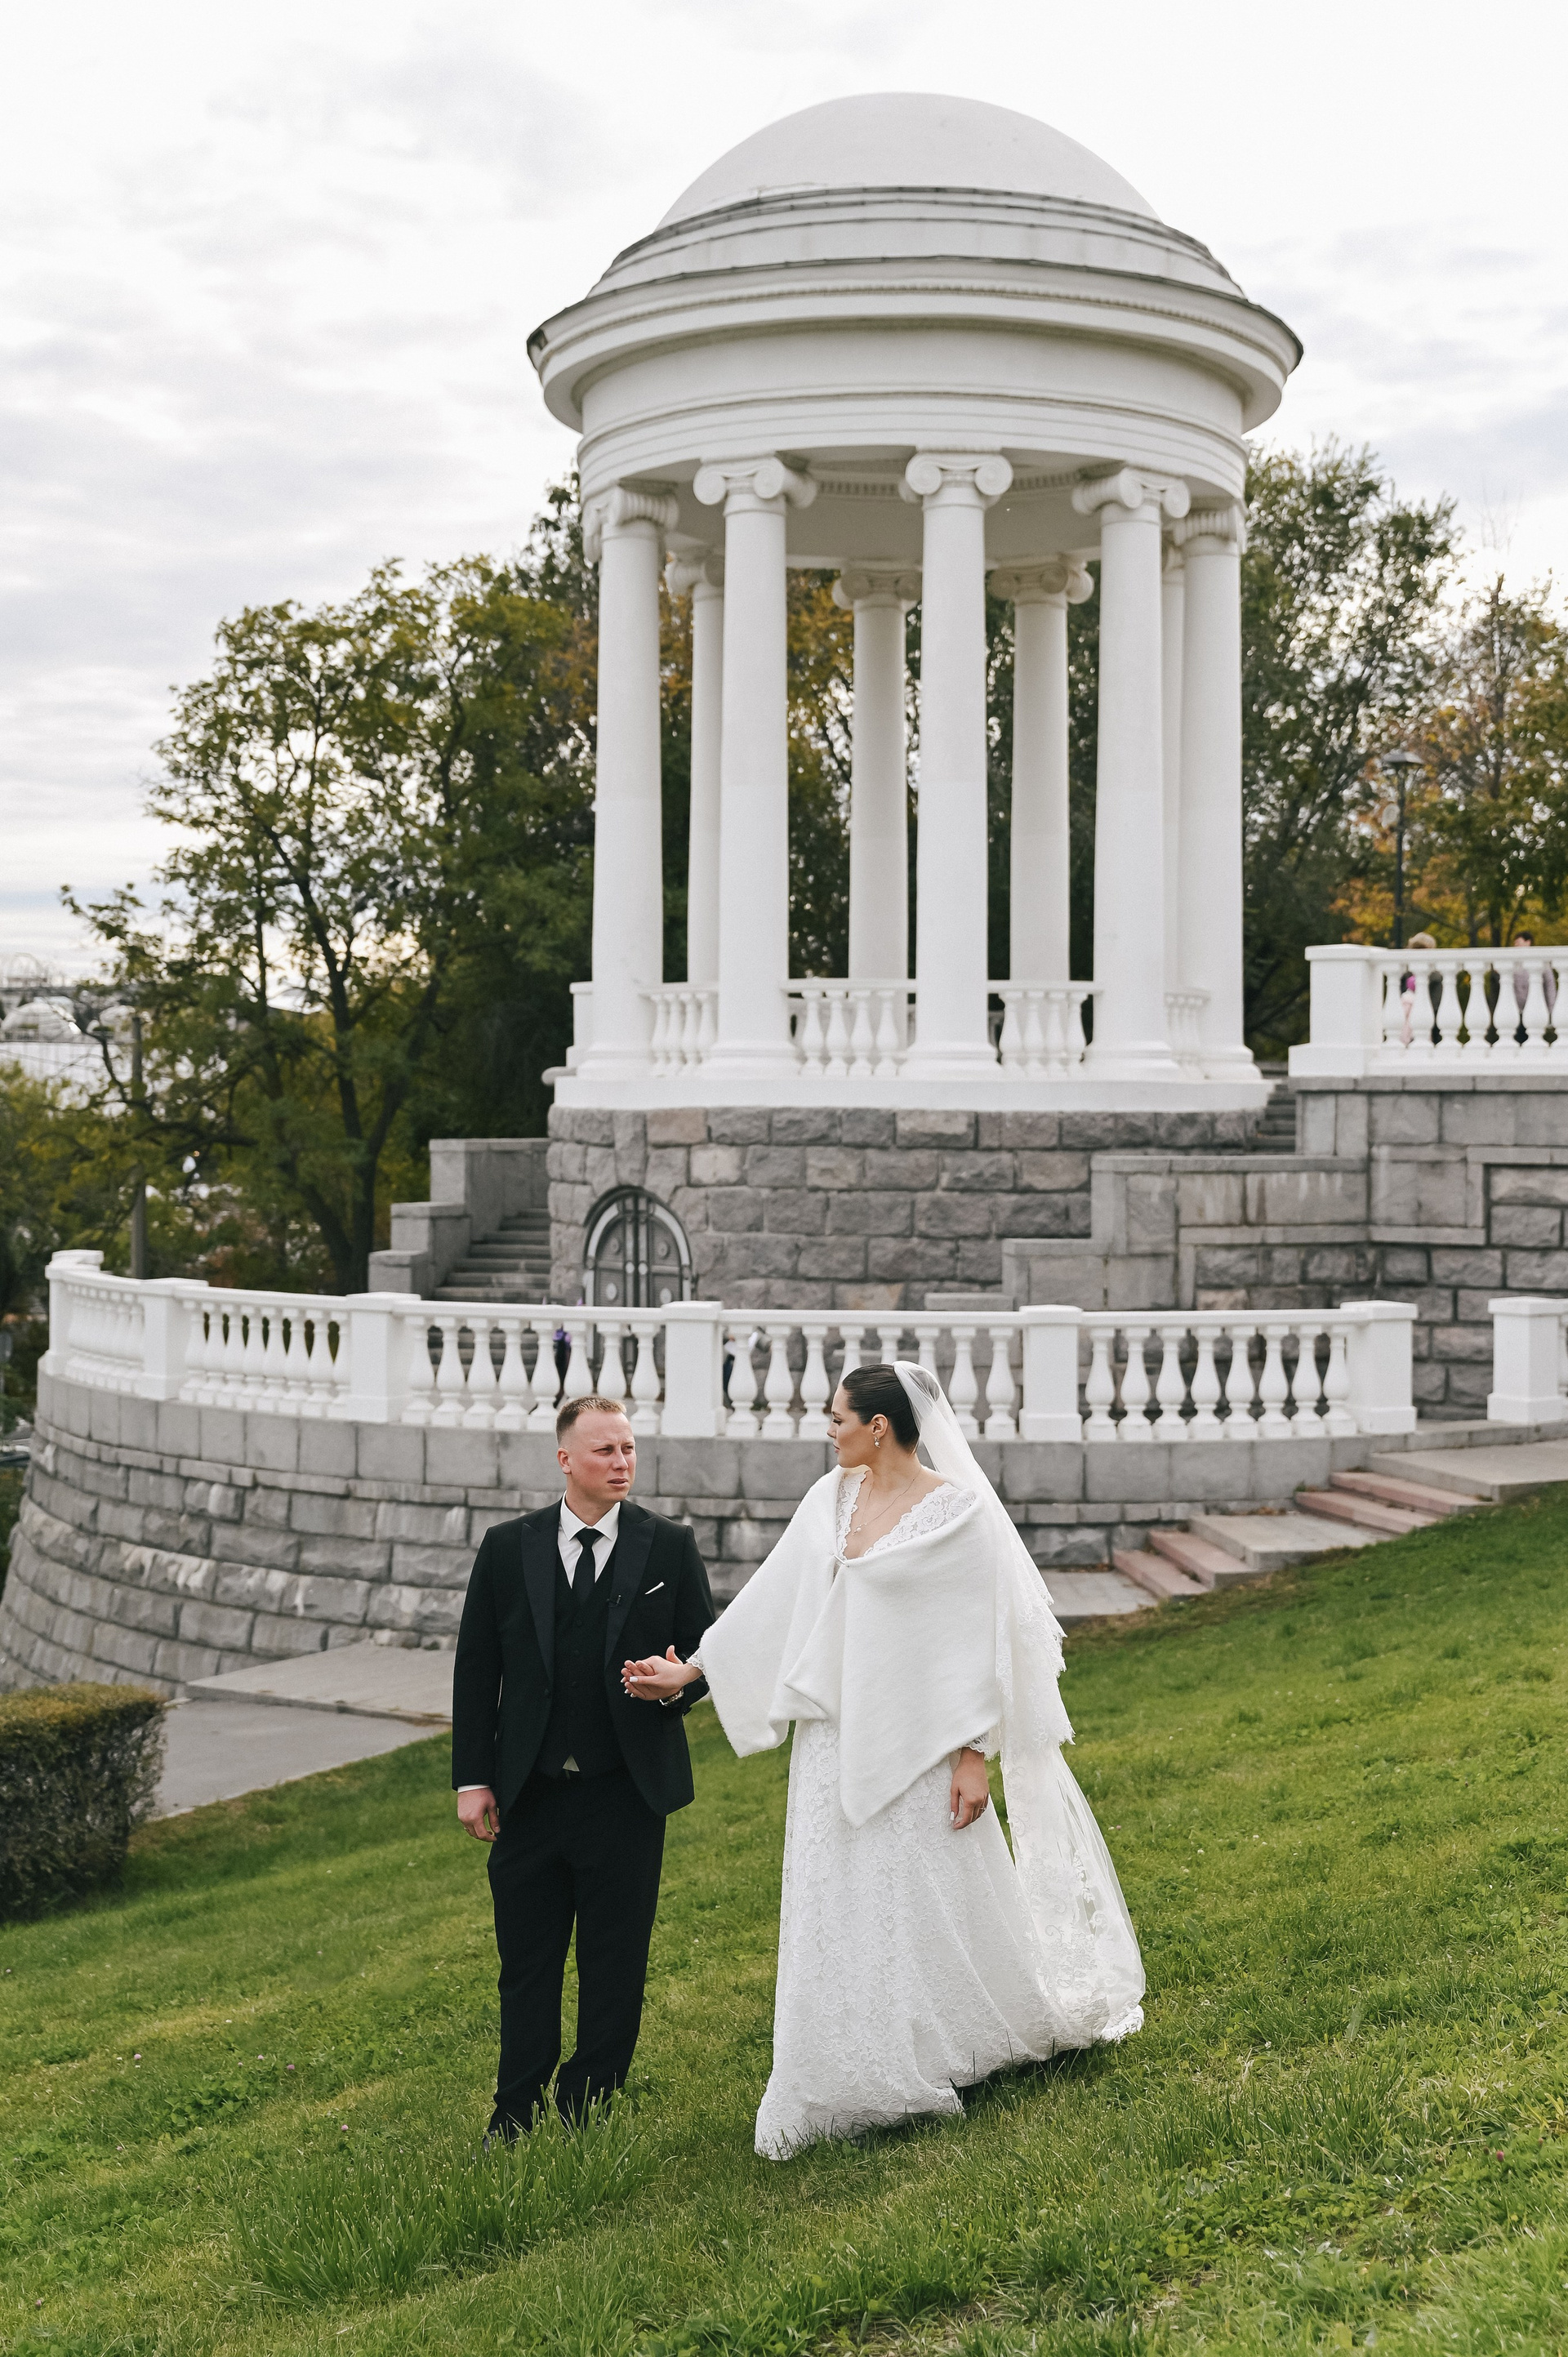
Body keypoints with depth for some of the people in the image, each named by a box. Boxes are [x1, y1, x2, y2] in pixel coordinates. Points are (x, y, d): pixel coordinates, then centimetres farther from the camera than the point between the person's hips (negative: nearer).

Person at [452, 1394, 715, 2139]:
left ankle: (586, 2117, 20)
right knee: (526, 1963, 9)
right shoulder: (507, 1548, 2)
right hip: (529, 1795, 1)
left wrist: (676, 1684, -17)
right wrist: (472, 1778, 1)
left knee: (615, 1966, 7)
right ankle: (516, 2120, 21)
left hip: (626, 1795, -1)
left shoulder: (670, 1547, 1)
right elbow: (475, 1668, 5)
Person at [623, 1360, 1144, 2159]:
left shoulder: (955, 1510, -11)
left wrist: (973, 1755, -14)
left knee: (937, 1904, 6)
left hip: (916, 1742, -6)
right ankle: (855, 2084, 20)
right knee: (839, 1908, 8)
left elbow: (981, 1637, -12)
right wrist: (686, 1670, 10)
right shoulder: (831, 1499, 6)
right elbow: (772, 1600, 11)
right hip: (837, 1740, 6)